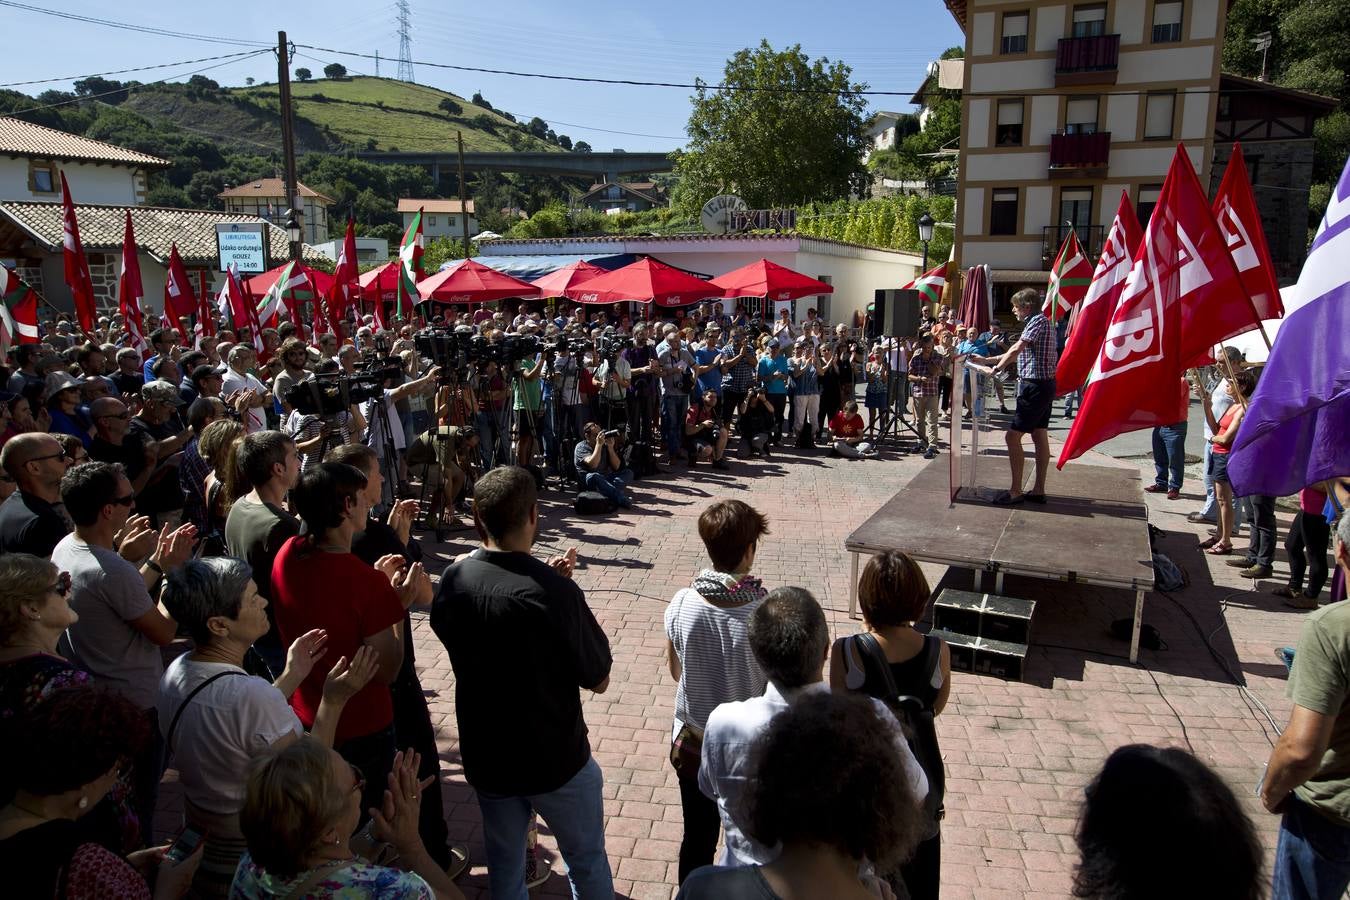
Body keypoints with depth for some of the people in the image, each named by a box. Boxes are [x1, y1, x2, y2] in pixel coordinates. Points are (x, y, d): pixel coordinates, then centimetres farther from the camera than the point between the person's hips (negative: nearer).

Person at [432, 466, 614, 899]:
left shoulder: (453, 577, -12)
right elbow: (599, 680, -15)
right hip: (555, 760, -4)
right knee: (587, 863, 20)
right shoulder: (556, 593, -28)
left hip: (485, 757, 5)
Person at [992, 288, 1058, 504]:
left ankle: (1015, 491, -8)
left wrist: (998, 367, -11)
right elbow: (1019, 352, 24)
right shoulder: (1040, 322, 19)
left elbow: (1016, 350, -24)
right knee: (1040, 437, 11)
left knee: (1013, 436, -10)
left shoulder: (1038, 321, -14)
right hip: (1043, 386, 11)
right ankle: (1038, 490, 16)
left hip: (1034, 387, -11)